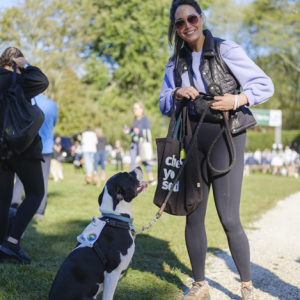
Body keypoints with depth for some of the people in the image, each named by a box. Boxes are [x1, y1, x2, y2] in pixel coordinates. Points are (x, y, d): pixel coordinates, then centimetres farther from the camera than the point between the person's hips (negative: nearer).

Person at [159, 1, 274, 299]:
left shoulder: (226, 50, -6)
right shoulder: (175, 63, 10)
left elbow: (265, 85, -5)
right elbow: (163, 105, 12)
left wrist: (237, 100, -22)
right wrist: (177, 94, -10)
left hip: (225, 137, -5)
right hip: (194, 142, 5)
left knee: (229, 219, -8)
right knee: (193, 216, 6)